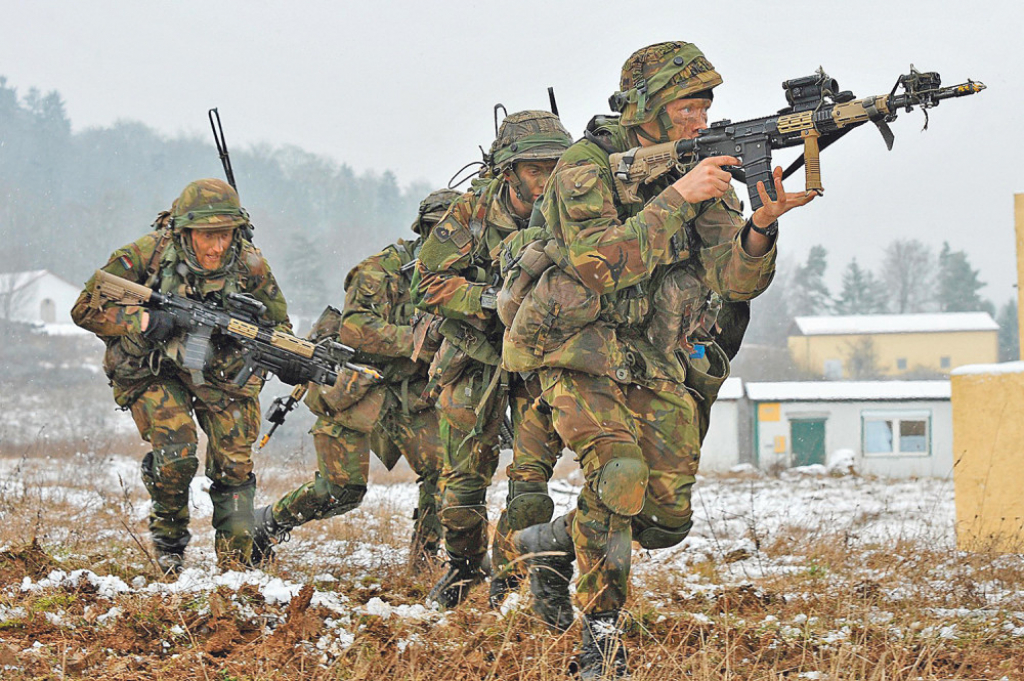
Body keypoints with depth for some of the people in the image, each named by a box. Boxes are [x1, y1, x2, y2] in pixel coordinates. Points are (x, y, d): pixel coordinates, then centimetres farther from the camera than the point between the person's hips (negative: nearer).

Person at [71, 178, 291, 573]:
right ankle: (168, 543, 5)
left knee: (234, 465, -5)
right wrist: (144, 322, -31)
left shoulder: (249, 265, -15)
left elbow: (279, 326, 2)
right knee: (176, 455, -21)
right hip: (153, 371, -3)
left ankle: (235, 564, 10)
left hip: (221, 368, 3)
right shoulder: (147, 255, -22)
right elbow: (86, 309, -17)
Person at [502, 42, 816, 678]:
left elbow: (735, 280, -5)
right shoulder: (586, 165, -13)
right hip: (579, 353, -6)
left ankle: (549, 542, 28)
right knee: (620, 474, -27)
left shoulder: (704, 171, 3)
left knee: (668, 515, 0)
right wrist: (676, 197, -30)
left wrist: (763, 222, -25)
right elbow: (602, 265, -27)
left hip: (655, 364, 6)